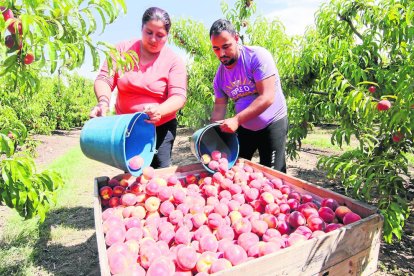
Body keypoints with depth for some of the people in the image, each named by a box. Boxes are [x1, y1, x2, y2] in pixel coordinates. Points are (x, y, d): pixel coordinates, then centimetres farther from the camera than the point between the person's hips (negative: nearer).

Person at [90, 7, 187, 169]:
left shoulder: (174, 61, -6)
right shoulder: (123, 49, 0)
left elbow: (179, 96, -15)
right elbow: (104, 79, -2)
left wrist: (159, 110, -35)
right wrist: (104, 101, -23)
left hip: (161, 127, -1)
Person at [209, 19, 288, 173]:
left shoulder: (257, 56, -19)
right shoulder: (220, 75, -2)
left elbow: (267, 98, -27)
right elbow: (219, 108, 2)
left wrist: (236, 120, -32)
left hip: (272, 124, -5)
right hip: (243, 127, 5)